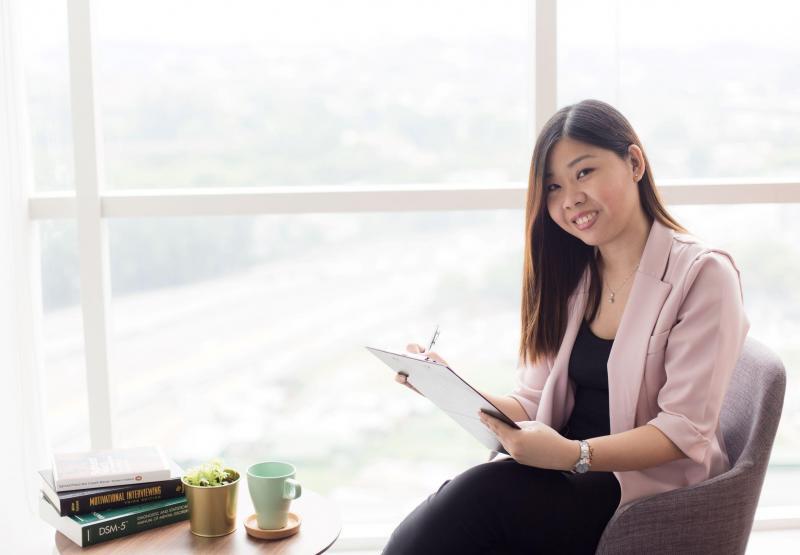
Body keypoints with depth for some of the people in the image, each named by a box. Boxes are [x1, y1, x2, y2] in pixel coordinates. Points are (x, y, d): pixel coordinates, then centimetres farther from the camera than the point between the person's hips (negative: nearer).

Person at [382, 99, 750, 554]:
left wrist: (576, 456, -28)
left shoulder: (701, 273, -8)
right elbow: (534, 405, 8)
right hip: (565, 477, 5)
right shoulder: (570, 277, 13)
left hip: (649, 490, -5)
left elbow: (686, 429, -14)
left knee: (480, 495, -29)